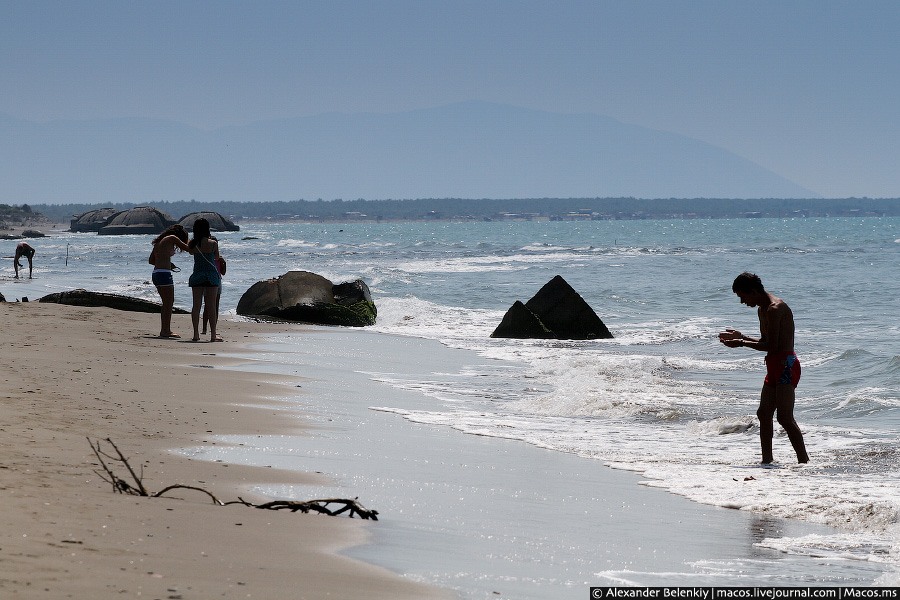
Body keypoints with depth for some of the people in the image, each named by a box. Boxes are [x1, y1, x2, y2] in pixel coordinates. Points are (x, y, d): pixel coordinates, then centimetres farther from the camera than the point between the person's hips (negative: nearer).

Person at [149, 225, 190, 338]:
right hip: (164, 274, -9)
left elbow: (151, 260, 21)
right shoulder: (172, 238, -3)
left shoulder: (160, 241, 19)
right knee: (169, 303, -4)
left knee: (167, 303, 15)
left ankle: (164, 330, 17)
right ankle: (166, 331, -6)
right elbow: (187, 248, -1)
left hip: (156, 273, 9)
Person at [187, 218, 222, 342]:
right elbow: (216, 259, 1)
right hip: (211, 275, -3)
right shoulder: (213, 243, -9)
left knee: (196, 305, 6)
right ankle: (213, 335, 1)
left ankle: (196, 334, 5)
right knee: (211, 305, 0)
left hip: (197, 275, 3)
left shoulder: (192, 243, -2)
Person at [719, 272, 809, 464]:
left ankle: (804, 461, -15)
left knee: (785, 418, -15)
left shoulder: (775, 309, -17)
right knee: (764, 414, 11)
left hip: (786, 365, -11)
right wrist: (741, 337, 15)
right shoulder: (762, 309, 16)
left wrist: (741, 343, -14)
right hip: (775, 366, 11)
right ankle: (767, 459, 17)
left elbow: (772, 346, -20)